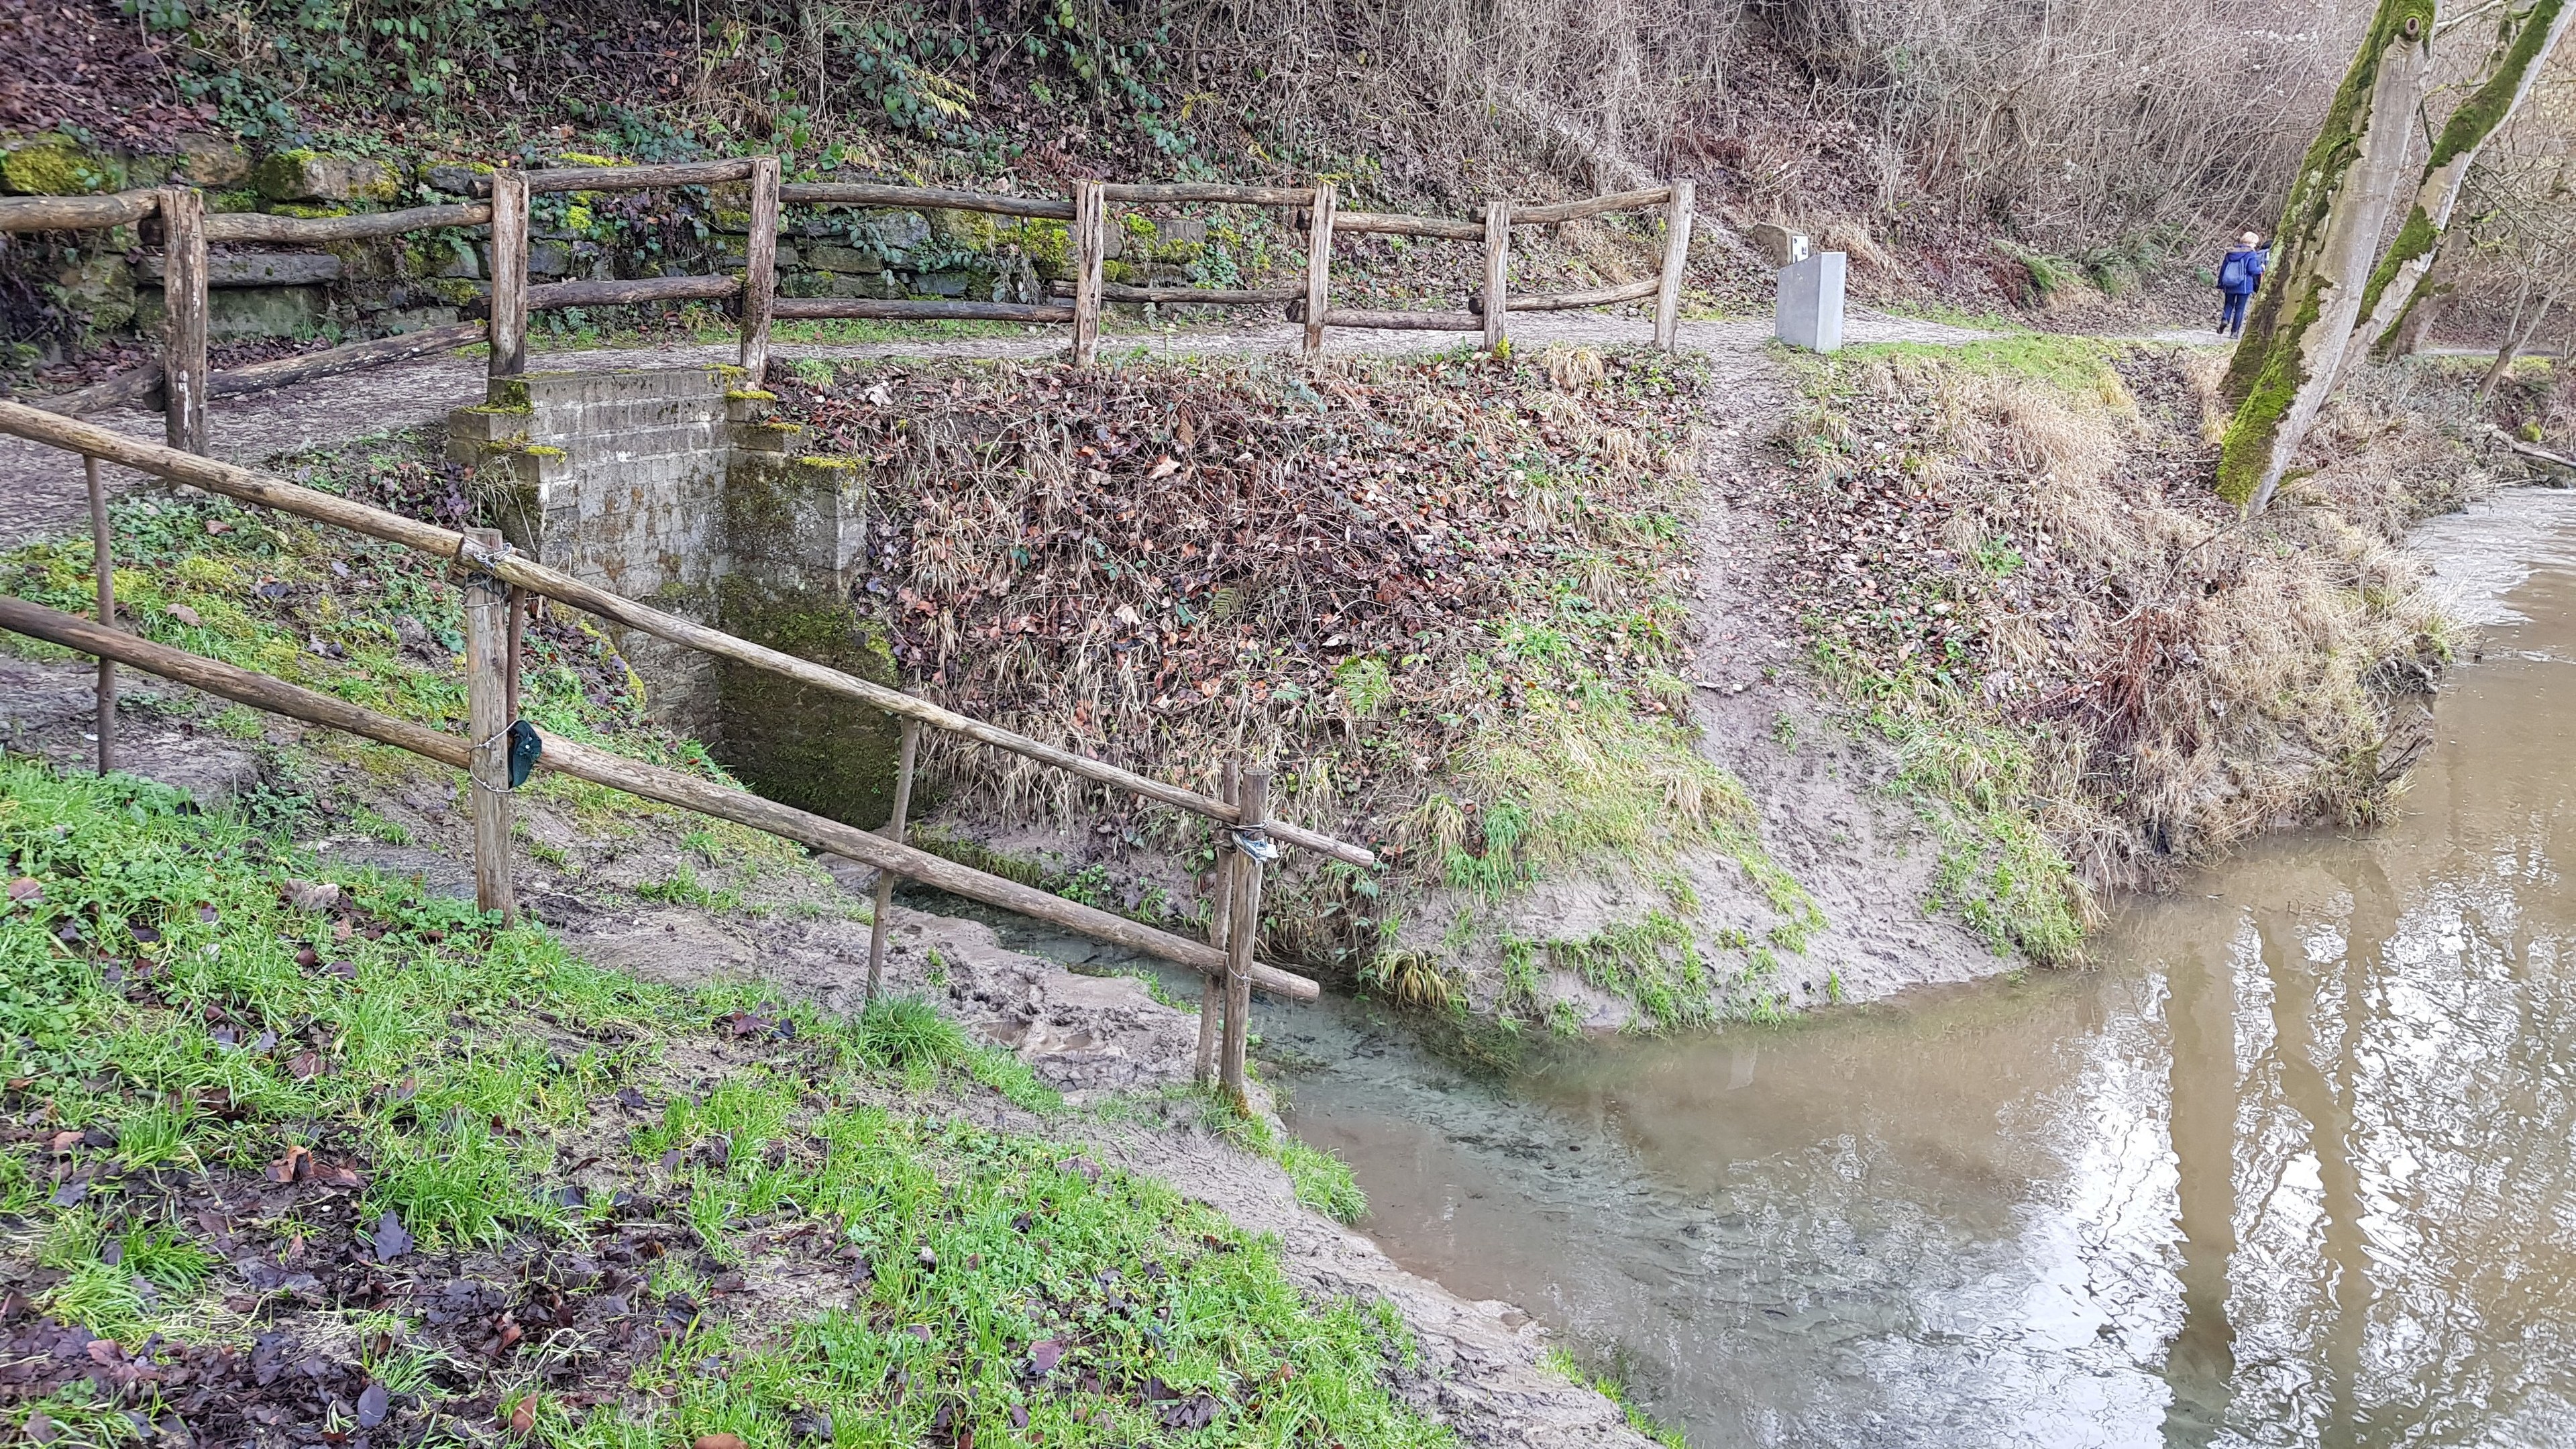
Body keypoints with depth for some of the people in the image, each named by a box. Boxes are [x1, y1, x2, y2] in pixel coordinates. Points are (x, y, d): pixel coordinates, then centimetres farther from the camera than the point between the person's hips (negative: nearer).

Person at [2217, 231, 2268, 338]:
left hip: (2229, 285, 4)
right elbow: (2252, 270, -15)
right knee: (2240, 308, 5)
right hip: (2244, 286, -4)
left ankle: (2225, 319, -12)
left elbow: (2223, 268, 7)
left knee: (2229, 304, 17)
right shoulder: (2251, 254, -9)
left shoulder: (2231, 253, 6)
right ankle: (2235, 332, 5)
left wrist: (2220, 284, 14)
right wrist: (2261, 268, 6)